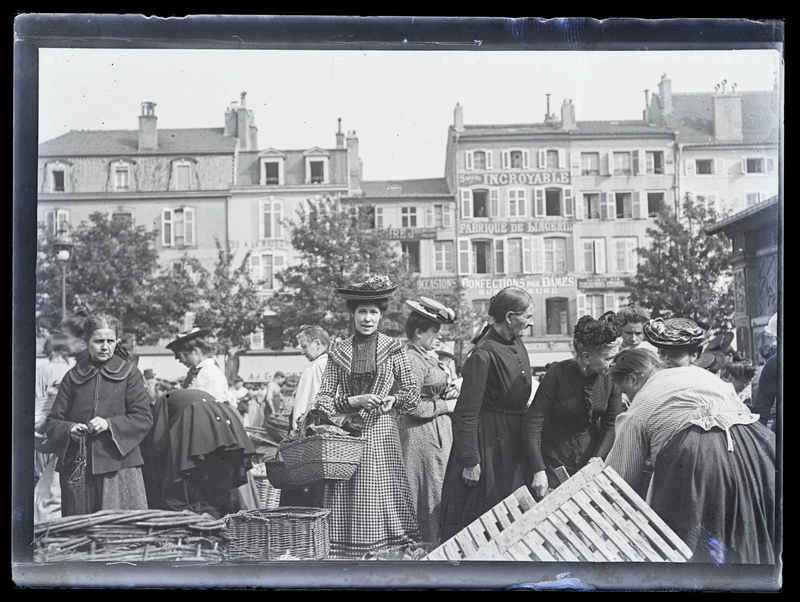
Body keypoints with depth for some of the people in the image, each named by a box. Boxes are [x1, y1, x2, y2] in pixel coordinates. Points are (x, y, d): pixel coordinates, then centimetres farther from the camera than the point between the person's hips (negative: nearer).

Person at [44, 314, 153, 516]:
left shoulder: (129, 373, 5)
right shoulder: (73, 377, 11)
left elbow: (144, 418, -2)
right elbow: (52, 422, 11)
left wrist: (109, 424, -15)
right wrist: (69, 429, -11)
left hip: (119, 466, -2)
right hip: (77, 468, 2)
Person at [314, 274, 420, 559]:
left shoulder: (393, 348, 7)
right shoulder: (338, 352, 7)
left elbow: (411, 393, 10)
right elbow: (323, 399, 4)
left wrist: (392, 400, -9)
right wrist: (354, 401, -10)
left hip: (381, 432, 0)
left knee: (384, 500, -4)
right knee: (347, 503, -3)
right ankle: (346, 556, 2)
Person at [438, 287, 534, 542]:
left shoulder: (516, 344, 5)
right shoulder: (483, 356, -22)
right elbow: (466, 413, -20)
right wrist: (470, 461, -20)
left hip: (514, 442, 8)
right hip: (488, 442, -8)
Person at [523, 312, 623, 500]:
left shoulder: (612, 378, -10)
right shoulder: (558, 374, -20)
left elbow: (611, 425, -2)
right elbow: (532, 423, -19)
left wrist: (597, 460, -15)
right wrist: (538, 470, -24)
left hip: (591, 458, 3)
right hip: (555, 461, -3)